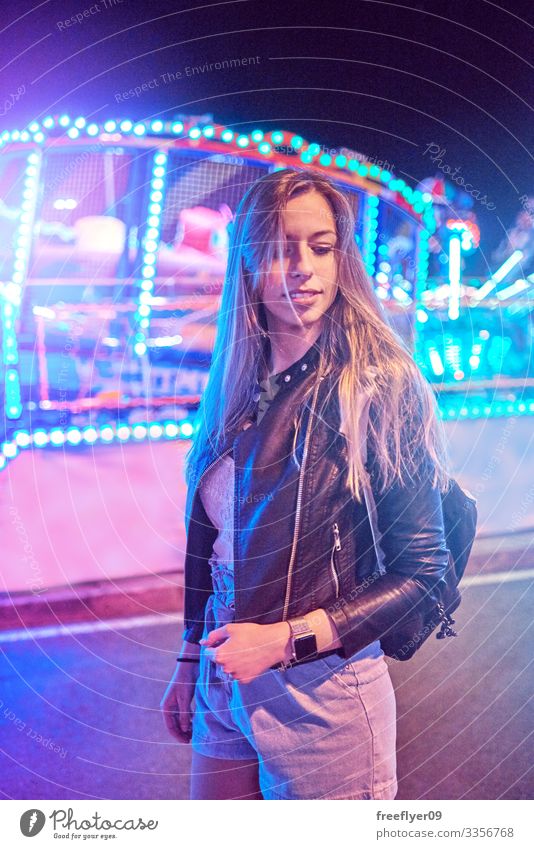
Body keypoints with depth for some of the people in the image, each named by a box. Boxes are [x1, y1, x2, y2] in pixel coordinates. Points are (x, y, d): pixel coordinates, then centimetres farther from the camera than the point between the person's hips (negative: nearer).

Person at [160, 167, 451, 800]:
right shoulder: (234, 390, 2)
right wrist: (189, 663, 13)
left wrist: (286, 640, -18)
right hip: (224, 686, 5)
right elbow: (207, 542, 9)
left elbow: (422, 568, -13)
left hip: (320, 693, -5)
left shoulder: (379, 386, -14)